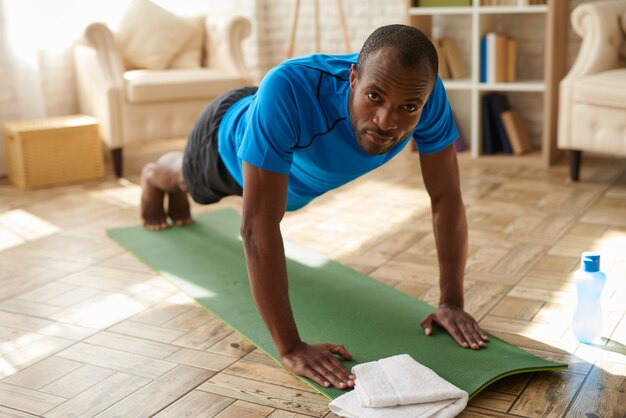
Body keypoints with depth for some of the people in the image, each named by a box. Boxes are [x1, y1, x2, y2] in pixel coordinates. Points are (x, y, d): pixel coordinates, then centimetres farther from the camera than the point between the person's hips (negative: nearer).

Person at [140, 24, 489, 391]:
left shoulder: (427, 94, -40)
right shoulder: (289, 90, -53)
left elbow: (447, 197, -28)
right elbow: (260, 226, -53)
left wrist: (452, 303, -31)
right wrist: (290, 347, -53)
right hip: (230, 137, -4)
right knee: (188, 177, 33)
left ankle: (177, 194, 75)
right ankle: (155, 177, 72)